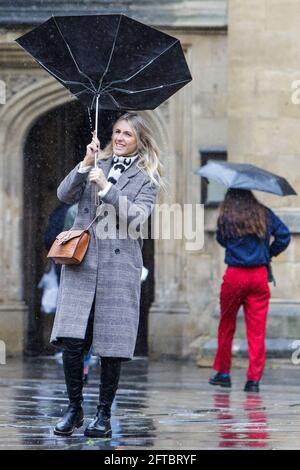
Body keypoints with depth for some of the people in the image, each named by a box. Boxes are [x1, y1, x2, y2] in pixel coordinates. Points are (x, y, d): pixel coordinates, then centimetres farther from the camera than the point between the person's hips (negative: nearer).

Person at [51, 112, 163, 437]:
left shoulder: (147, 178, 7)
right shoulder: (96, 165, 15)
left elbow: (137, 216, -8)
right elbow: (64, 195, 3)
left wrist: (105, 188, -14)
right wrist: (86, 164, -8)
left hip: (119, 267, -2)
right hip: (81, 262, 2)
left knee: (112, 345, -1)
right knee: (71, 340, -8)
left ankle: (103, 415, 10)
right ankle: (74, 408, 6)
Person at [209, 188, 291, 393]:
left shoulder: (226, 217, -1)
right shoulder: (265, 214, 4)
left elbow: (222, 239, 10)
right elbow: (284, 235, 1)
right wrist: (270, 253, 13)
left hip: (235, 276, -1)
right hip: (260, 275, 1)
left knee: (226, 325, 15)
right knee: (257, 329, 1)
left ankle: (223, 372, 21)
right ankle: (254, 378, -4)